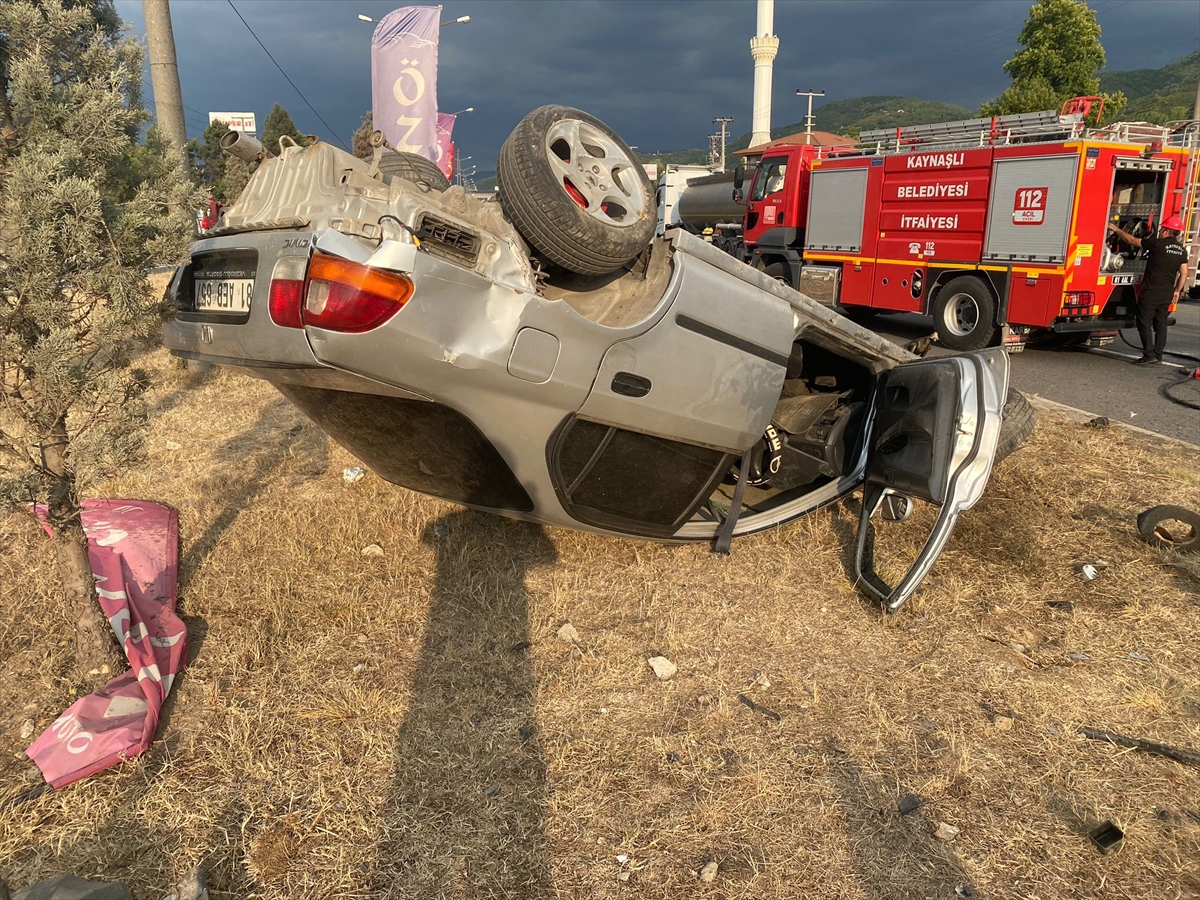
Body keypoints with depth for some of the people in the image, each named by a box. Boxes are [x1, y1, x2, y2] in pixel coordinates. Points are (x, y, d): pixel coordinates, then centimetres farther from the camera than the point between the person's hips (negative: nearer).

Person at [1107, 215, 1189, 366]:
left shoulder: (1157, 244, -12)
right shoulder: (1181, 250, 8)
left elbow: (1132, 240, -4)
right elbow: (1184, 274, 8)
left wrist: (1116, 230, 9)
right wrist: (1177, 291, 18)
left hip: (1151, 291, -7)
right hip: (1167, 293, 7)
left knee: (1145, 322, -4)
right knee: (1160, 323, 11)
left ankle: (1149, 355, -10)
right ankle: (1158, 356, 14)